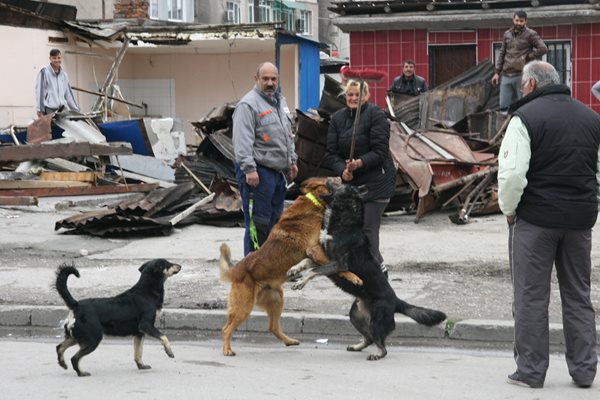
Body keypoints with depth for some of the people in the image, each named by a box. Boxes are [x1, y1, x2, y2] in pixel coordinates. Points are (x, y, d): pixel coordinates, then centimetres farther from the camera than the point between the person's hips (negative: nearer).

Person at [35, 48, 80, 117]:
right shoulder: (44, 72, -1)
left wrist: (75, 109, 19)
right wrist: (39, 110, -10)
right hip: (49, 110, -5)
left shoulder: (64, 74, 17)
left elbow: (68, 93, 22)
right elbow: (39, 91, -5)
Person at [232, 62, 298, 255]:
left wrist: (292, 161, 23)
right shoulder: (248, 104, -12)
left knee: (275, 220, 15)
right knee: (258, 222, -7)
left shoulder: (280, 102, 17)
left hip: (279, 172, 9)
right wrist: (249, 168, -25)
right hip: (258, 172, -9)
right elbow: (243, 140, -19)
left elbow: (288, 135, 28)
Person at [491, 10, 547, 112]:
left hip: (521, 76, -5)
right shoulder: (507, 34, 16)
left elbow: (543, 49, -9)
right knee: (504, 106, 2)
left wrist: (527, 57, -7)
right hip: (506, 76, 5)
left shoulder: (530, 34, 0)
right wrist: (497, 72, 13)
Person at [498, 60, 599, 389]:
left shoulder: (525, 117, -11)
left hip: (535, 219, -5)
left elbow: (512, 173, -18)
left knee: (531, 297, 4)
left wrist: (509, 210, -3)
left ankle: (530, 371, 7)